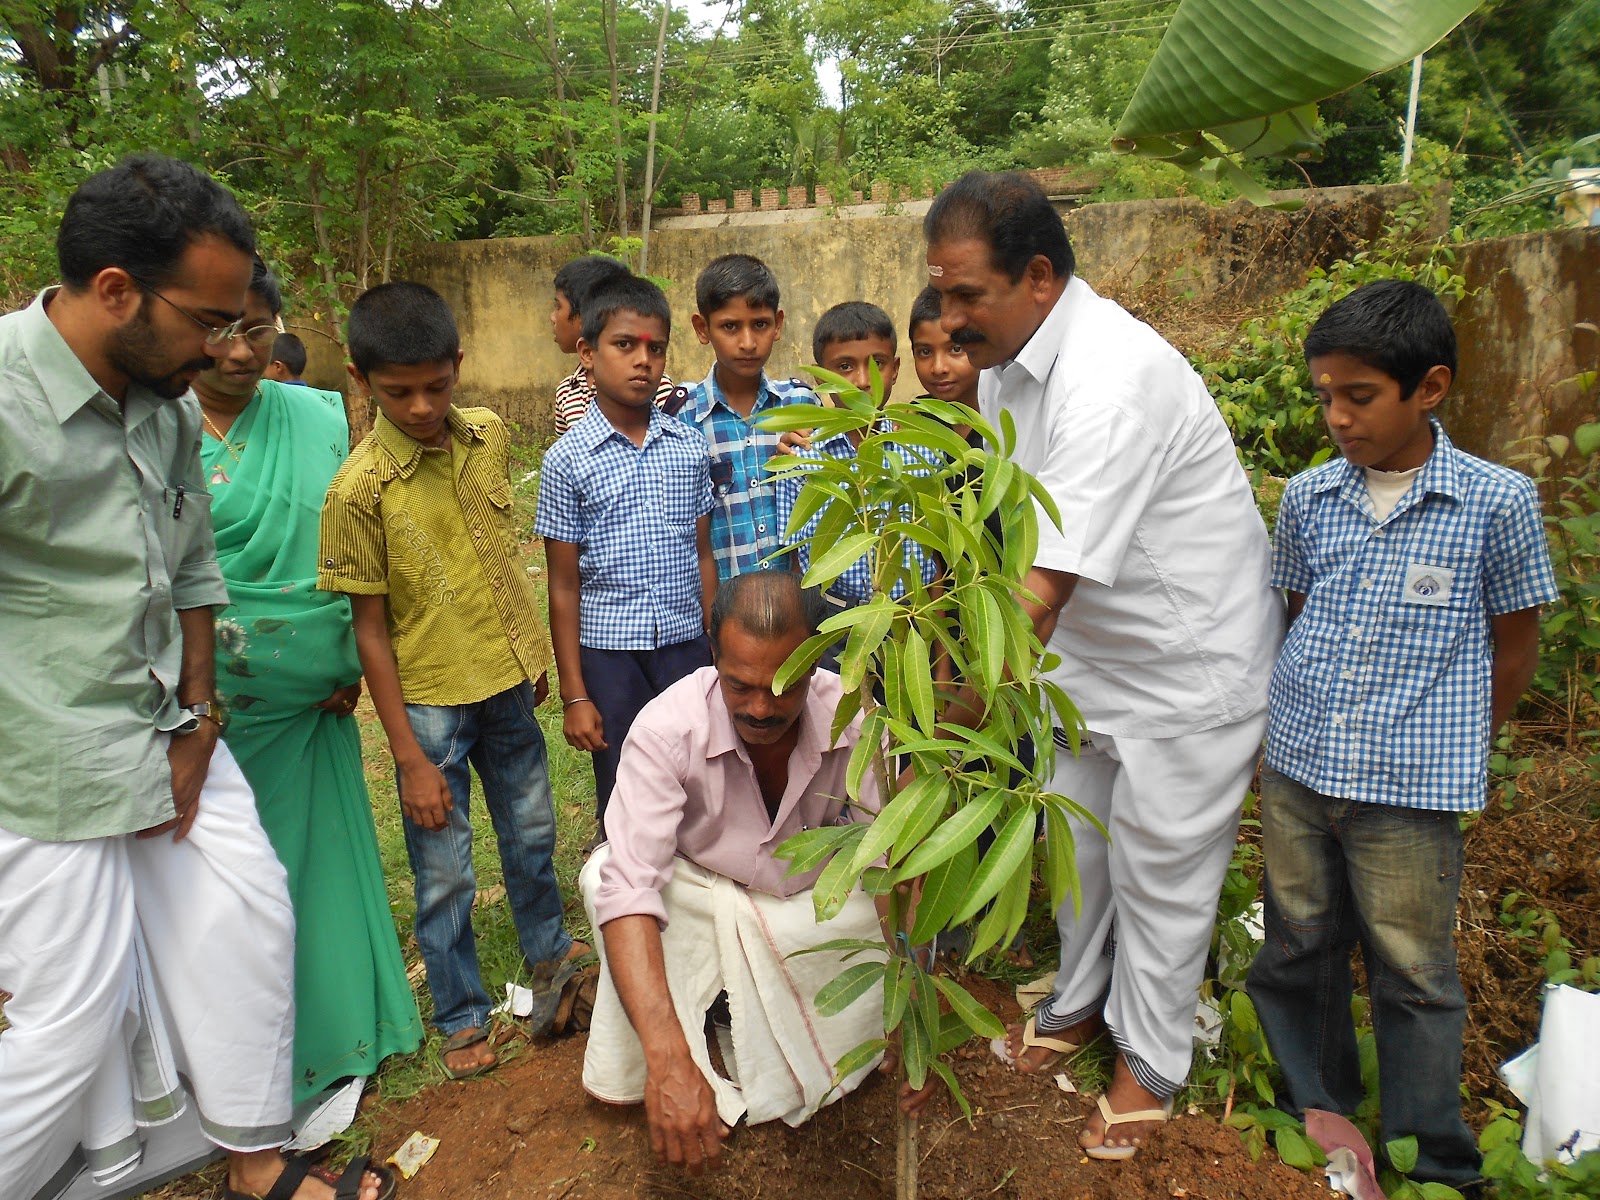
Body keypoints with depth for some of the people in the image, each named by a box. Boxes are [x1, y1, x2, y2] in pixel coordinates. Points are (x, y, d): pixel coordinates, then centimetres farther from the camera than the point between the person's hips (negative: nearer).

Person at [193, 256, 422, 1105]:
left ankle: (330, 1038, 32)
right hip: (209, 707, -2)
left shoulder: (316, 420, 4)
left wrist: (350, 661, 2)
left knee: (318, 863, 12)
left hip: (311, 702, 3)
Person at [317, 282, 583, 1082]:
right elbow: (370, 627, -13)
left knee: (531, 834, 22)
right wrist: (410, 757, -12)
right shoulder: (360, 488, -18)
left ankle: (548, 952, 47)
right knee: (445, 875, 9)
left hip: (507, 682, 5)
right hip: (429, 701, -4)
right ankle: (462, 1019, 30)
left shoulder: (489, 437, -3)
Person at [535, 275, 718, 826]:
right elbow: (564, 585, -4)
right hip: (610, 656, -2)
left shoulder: (690, 447, 2)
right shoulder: (568, 460, -6)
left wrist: (716, 655, 7)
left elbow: (703, 556, 7)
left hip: (686, 647, 2)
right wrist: (573, 695, -4)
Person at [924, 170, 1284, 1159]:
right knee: (1078, 842, 20)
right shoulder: (1005, 363, -2)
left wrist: (957, 708, -31)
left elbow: (1047, 585, -35)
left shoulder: (1110, 380, -32)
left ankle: (1151, 1062, 32)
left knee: (1159, 870, 8)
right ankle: (1082, 1003, 44)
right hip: (1092, 651, 8)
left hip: (1189, 660, -8)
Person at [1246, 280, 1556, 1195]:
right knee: (1300, 951, 16)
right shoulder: (1308, 497, 2)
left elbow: (1514, 647, 2)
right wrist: (1308, 718, 11)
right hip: (1297, 770, 4)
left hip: (1412, 788, -4)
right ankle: (1315, 1117, 39)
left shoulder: (1498, 502, -8)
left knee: (1414, 976, 9)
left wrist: (1451, 747, 8)